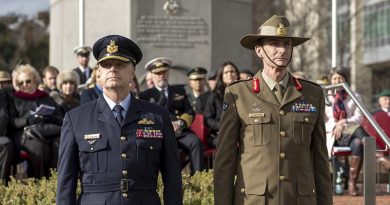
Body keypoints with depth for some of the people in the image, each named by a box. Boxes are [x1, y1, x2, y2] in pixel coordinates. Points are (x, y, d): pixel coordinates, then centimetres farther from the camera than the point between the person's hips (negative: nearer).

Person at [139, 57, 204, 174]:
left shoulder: (179, 90, 26)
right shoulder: (145, 96, 19)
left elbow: (190, 112, 17)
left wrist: (180, 123, -6)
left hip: (181, 132, 3)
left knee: (196, 142, -29)